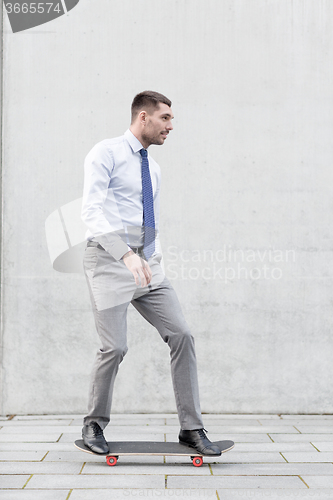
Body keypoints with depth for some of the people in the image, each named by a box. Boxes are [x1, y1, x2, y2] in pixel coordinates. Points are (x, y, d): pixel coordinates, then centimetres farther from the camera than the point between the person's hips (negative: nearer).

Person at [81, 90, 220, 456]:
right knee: (114, 347, -9)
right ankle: (94, 424, 15)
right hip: (108, 260, -6)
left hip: (146, 263, 7)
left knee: (181, 335, -4)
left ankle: (191, 428, 4)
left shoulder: (152, 168, 18)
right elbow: (92, 210, -18)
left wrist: (155, 260, 14)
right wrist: (126, 255, -28)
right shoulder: (105, 154, -5)